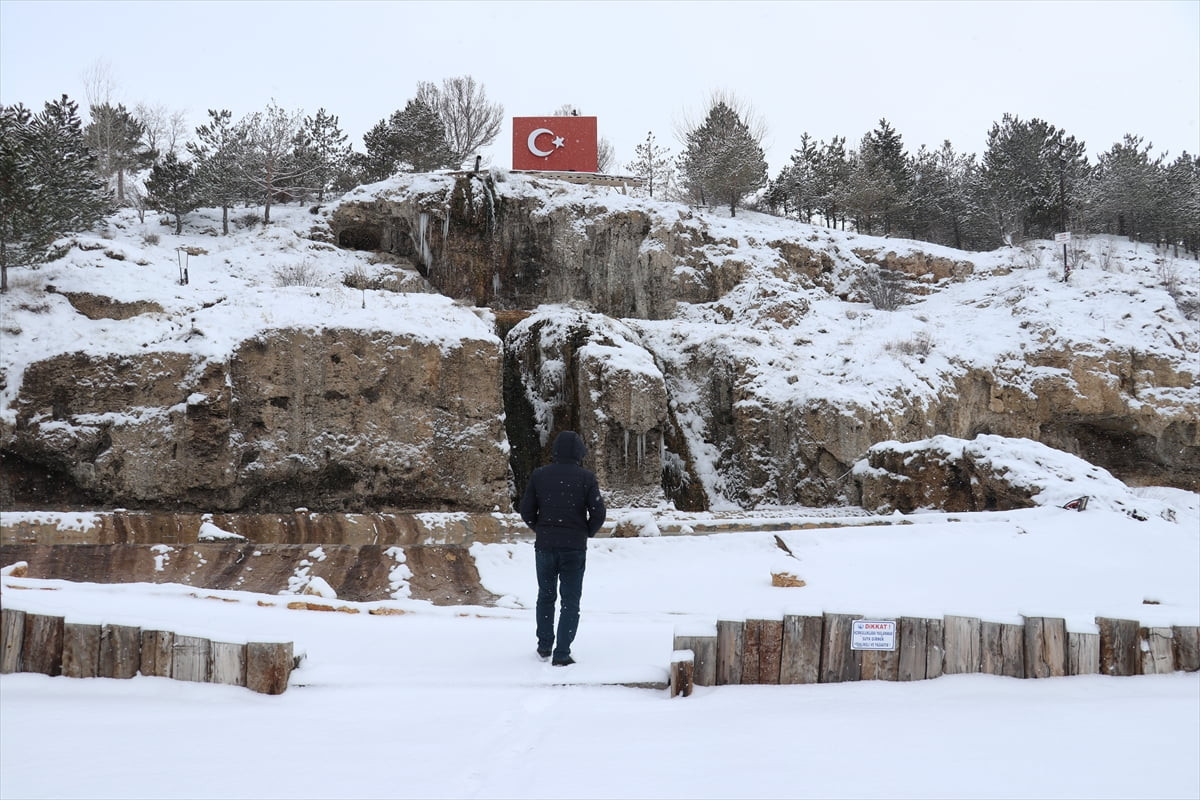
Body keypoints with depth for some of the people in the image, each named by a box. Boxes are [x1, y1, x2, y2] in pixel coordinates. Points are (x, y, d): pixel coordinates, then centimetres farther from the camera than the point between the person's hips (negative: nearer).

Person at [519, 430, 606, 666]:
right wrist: (586, 534, 9)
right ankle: (562, 654, -2)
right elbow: (598, 513, -9)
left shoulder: (539, 475, 1)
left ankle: (544, 645, 27)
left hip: (544, 546, 2)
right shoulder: (586, 477, -5)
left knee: (545, 596, 20)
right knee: (570, 601, 4)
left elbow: (526, 511, 0)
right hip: (574, 548, -2)